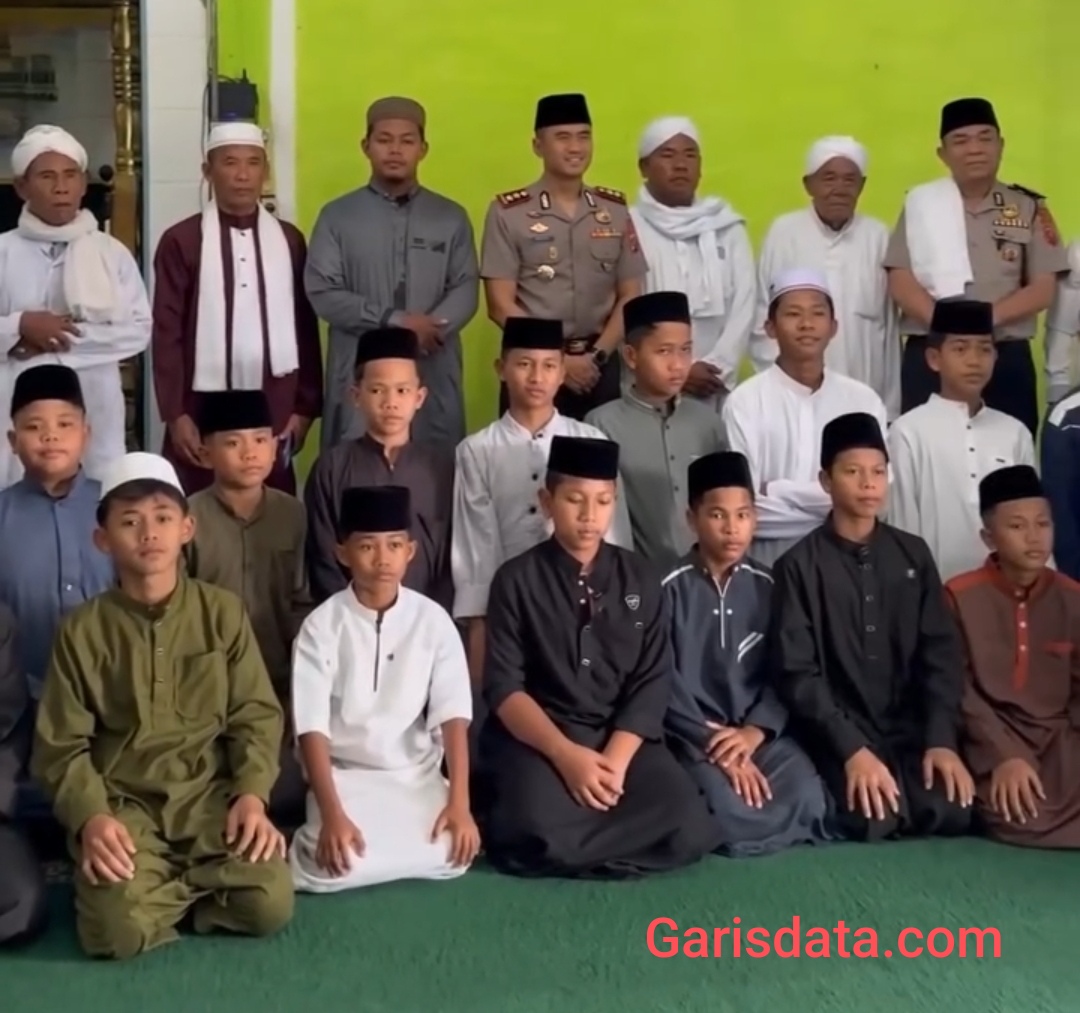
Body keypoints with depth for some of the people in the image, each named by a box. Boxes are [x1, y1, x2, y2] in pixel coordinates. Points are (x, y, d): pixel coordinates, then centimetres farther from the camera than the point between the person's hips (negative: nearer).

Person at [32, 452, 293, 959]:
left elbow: (257, 715, 2)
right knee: (120, 930, -26)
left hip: (212, 794, 1)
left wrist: (251, 796, -14)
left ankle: (170, 886, 9)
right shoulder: (81, 630, -1)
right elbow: (61, 746, 0)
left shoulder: (223, 611, 1)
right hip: (121, 803, -1)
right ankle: (196, 883, 7)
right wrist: (91, 818, -17)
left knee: (269, 906, -20)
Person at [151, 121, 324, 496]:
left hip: (275, 408, 2)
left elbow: (305, 328, 8)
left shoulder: (290, 240, 7)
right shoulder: (180, 241, -1)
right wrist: (175, 414, -8)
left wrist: (305, 406, 4)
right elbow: (167, 334, -2)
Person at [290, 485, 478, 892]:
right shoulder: (322, 626, -10)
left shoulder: (433, 621, -5)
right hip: (344, 773, -2)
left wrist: (459, 802, -18)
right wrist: (332, 814, -24)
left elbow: (453, 715, -8)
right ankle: (306, 849, 6)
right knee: (336, 865, -28)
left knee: (449, 855, -22)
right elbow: (312, 726, -14)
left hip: (417, 774, 3)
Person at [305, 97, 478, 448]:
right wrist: (394, 322, -13)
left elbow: (466, 289, 4)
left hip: (433, 373, 2)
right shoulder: (337, 216, 6)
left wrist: (430, 328, -16)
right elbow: (322, 293, -2)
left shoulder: (451, 217, 12)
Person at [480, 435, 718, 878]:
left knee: (687, 830, -21)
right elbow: (503, 687, -6)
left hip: (622, 735, 4)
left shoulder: (640, 581, 6)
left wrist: (615, 760, -14)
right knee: (542, 835, -32)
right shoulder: (517, 580, -1)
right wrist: (566, 754, -20)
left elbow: (652, 683, 2)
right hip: (536, 736, -3)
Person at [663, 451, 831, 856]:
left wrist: (754, 732, -13)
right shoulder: (670, 588, -5)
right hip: (695, 736, -3)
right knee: (731, 811, -30)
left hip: (759, 731, 3)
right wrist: (717, 746, -16)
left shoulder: (767, 585, 6)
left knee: (806, 799, -23)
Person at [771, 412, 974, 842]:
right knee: (874, 821, -25)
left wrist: (941, 739, -10)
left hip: (909, 726, 3)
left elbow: (941, 653, 4)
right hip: (837, 732, -3)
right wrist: (851, 749, -19)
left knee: (950, 813, -19)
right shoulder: (799, 566, -5)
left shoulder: (913, 554, 8)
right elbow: (797, 673, -9)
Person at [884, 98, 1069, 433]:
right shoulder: (921, 203, 6)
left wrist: (987, 317, -15)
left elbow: (1044, 289, 2)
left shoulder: (1029, 208, 7)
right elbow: (900, 281, 0)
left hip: (1006, 358, 1)